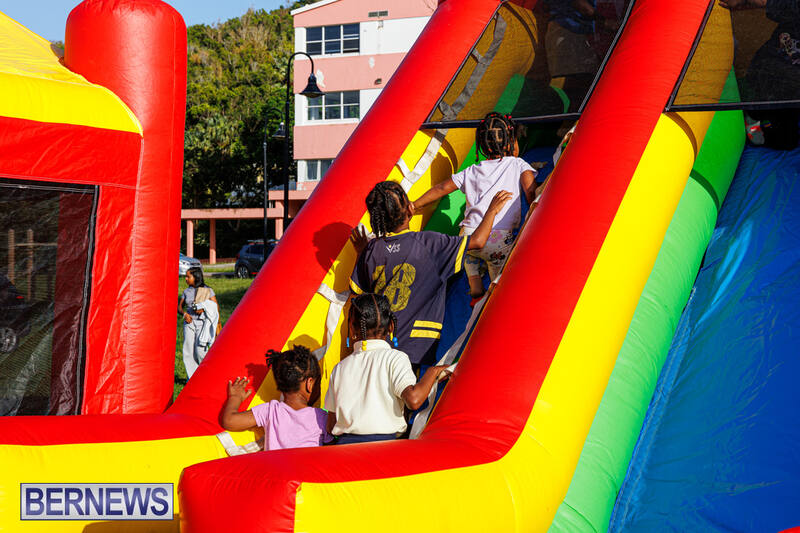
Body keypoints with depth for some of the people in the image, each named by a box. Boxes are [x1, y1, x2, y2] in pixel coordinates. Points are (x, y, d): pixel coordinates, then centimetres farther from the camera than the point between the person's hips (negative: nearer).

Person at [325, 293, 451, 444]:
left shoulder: (340, 368, 13)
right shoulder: (395, 358, 1)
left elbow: (331, 425, 14)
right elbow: (413, 400, -12)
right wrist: (432, 372, 3)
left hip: (345, 443, 4)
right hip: (383, 443, -4)